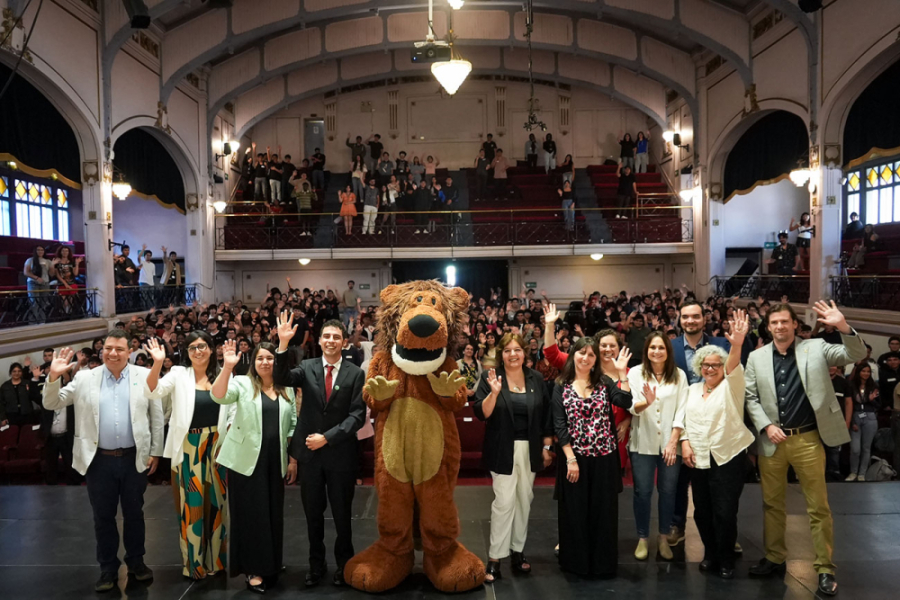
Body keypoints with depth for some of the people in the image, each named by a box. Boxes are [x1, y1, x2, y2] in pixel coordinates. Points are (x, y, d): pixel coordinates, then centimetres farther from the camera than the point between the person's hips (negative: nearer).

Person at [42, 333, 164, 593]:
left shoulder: (145, 376, -3)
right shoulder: (85, 378, 1)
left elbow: (157, 416, 1)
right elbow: (51, 404, 3)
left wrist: (155, 452, 0)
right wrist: (53, 377, -14)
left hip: (134, 459, -1)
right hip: (99, 460, 1)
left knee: (134, 513, 14)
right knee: (103, 517, 12)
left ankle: (136, 561, 31)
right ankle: (108, 568, 28)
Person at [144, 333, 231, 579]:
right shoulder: (179, 374, -2)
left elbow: (232, 408, 10)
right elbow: (153, 392, -17)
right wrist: (158, 363, -30)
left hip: (217, 445, 3)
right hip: (189, 446, -2)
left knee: (216, 500, 10)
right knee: (192, 502, 4)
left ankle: (215, 557, 26)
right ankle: (194, 560, 19)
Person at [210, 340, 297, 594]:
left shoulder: (287, 389, 7)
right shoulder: (243, 383, -2)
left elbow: (293, 425, 10)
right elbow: (218, 396, -22)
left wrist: (294, 460, 7)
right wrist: (227, 366, -35)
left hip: (275, 461, 3)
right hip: (247, 460, -3)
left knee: (273, 514, 10)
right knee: (250, 513, 2)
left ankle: (270, 566, 26)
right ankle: (253, 569, 15)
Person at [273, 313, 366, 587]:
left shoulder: (355, 373, -5)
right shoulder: (307, 367, 0)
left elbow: (357, 415, -9)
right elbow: (281, 379, -18)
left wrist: (327, 437, -15)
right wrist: (283, 343, -29)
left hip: (340, 453, -1)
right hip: (309, 451, 2)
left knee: (342, 513, 13)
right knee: (313, 513, 15)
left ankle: (343, 563, 33)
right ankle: (316, 564, 32)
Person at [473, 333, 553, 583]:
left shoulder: (536, 379, 2)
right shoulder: (490, 377, -6)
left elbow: (546, 415, 7)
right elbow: (481, 413, -12)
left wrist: (547, 446, 5)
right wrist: (494, 393, -28)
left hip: (530, 448, 3)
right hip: (503, 450, -3)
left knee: (524, 499, 12)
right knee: (504, 501, -5)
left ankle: (518, 549, 26)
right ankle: (495, 557, 5)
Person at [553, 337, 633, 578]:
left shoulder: (604, 383, 4)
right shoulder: (562, 387, 1)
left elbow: (625, 402, -14)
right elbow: (559, 426, -4)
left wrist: (622, 372, -17)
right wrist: (571, 459, -11)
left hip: (604, 458, 1)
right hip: (574, 457, -1)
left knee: (603, 510, 8)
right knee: (575, 511, 8)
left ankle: (602, 563, 23)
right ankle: (576, 561, 24)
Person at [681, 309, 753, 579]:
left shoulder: (730, 386, -2)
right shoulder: (693, 390, 12)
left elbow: (734, 368, -22)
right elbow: (686, 419, 14)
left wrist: (737, 345, -42)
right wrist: (685, 442, -3)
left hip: (727, 457, -4)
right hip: (699, 458, 4)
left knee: (725, 512, -3)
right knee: (702, 511, 10)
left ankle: (726, 560, 17)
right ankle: (710, 554, 30)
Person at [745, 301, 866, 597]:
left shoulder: (816, 348, 0)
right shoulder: (756, 357, 3)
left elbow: (856, 355, -9)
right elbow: (750, 397, 4)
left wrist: (844, 327, -26)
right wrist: (766, 426, -9)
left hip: (808, 439, -2)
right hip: (771, 440, 2)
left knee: (818, 506, 5)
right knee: (772, 504, 13)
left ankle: (825, 568, 17)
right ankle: (774, 558, 28)